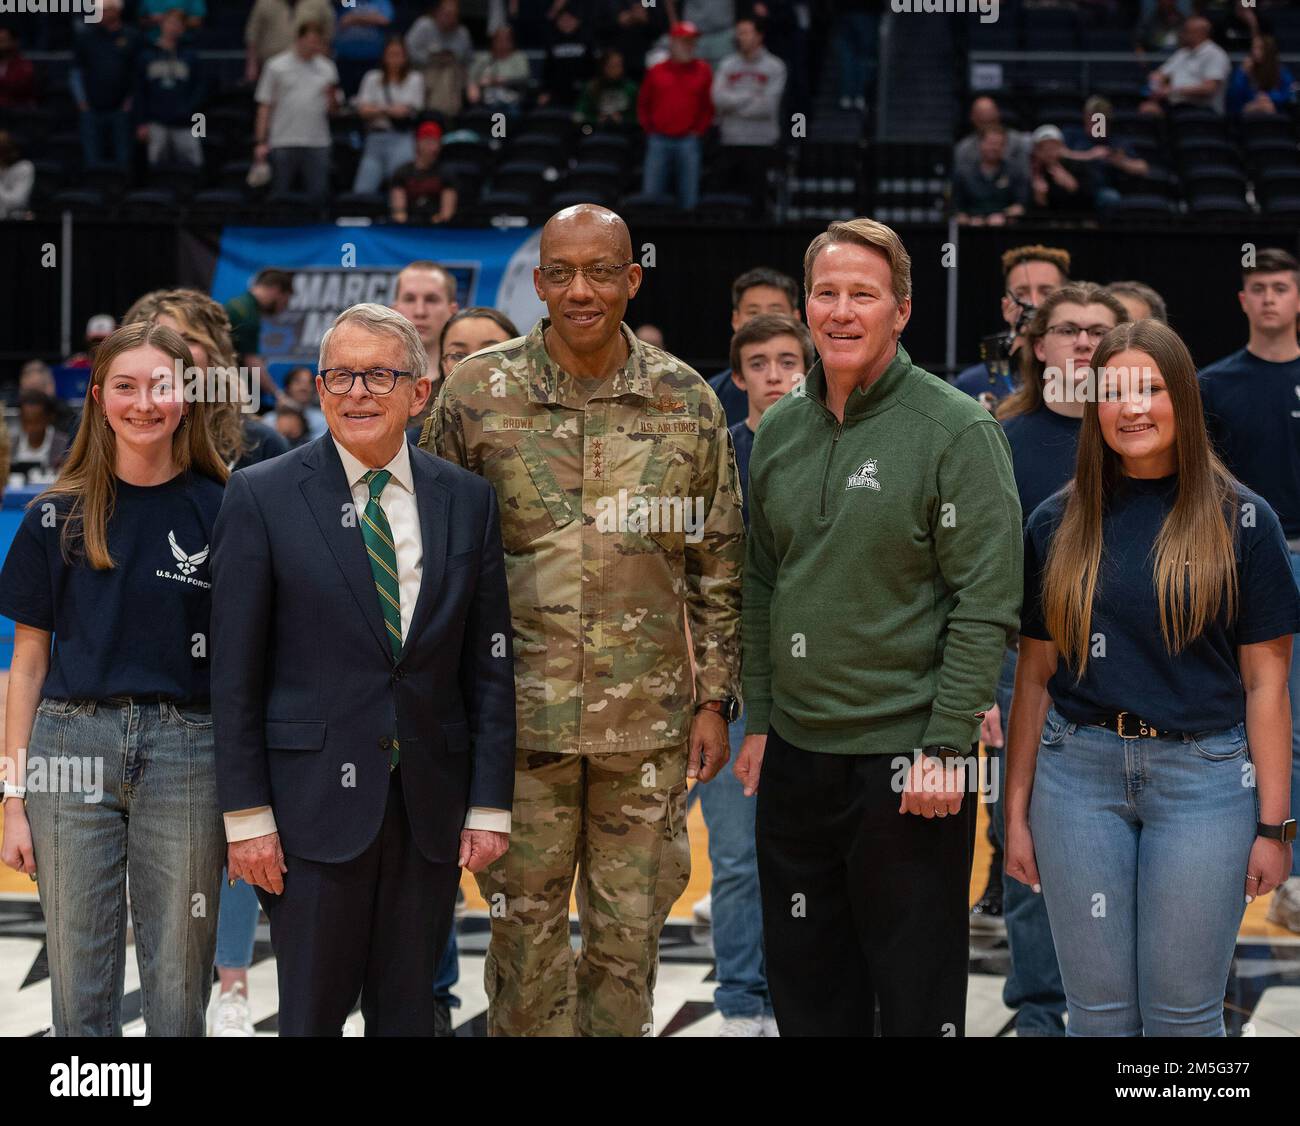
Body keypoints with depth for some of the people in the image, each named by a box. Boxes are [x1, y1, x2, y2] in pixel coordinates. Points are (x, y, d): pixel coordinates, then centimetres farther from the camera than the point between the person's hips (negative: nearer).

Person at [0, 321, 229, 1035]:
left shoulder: (222, 510, 2)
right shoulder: (58, 516, 5)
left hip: (186, 749, -1)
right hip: (73, 747, 1)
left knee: (178, 988, 3)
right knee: (79, 983, 4)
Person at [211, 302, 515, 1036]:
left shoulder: (468, 501, 6)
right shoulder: (263, 498, -2)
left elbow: (490, 666, 7)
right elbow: (235, 673, -3)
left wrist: (490, 807, 2)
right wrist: (247, 815, -7)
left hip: (431, 807, 3)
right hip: (314, 805, -2)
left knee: (408, 1010, 9)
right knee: (313, 1011, 3)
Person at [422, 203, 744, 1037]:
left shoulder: (687, 402, 3)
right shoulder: (478, 391, 0)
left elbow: (719, 565, 8)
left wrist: (714, 697, 5)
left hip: (649, 719, 1)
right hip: (520, 713, -1)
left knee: (629, 928, 8)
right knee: (527, 922, 6)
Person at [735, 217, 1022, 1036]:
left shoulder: (958, 430, -9)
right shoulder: (780, 431, 9)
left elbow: (987, 602, -13)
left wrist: (947, 745, -17)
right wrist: (759, 720, 10)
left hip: (908, 758, -6)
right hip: (795, 753, 6)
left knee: (917, 995, 2)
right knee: (807, 989, 14)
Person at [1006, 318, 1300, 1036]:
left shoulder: (1239, 519, 0)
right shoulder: (1058, 523, 6)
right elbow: (1034, 676, 10)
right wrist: (1016, 811, 6)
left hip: (1203, 776, -2)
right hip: (1079, 771, 2)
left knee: (1183, 1012, 2)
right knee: (1098, 1008, 6)